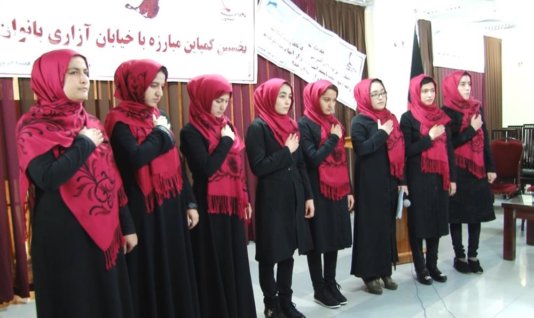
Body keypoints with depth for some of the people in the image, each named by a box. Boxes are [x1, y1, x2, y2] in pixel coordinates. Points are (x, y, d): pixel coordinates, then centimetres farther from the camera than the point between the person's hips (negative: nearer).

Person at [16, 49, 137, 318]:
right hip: (64, 234, -6)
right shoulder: (34, 127, -9)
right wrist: (84, 143, -13)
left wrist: (127, 226, 10)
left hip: (103, 231, 6)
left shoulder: (91, 124, 10)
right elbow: (48, 178, -26)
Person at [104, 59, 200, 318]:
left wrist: (189, 202, 11)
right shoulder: (120, 121, -9)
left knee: (177, 272, 13)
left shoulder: (158, 116, 11)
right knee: (150, 275, 3)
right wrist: (160, 133, -12)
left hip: (170, 206, 7)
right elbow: (136, 158, -27)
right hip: (143, 210, -7)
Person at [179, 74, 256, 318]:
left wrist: (245, 199, 15)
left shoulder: (226, 125, 10)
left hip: (232, 205, 7)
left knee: (236, 262, 15)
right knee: (215, 267, 3)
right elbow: (206, 169, -21)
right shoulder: (191, 132, -10)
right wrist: (225, 141, -14)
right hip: (210, 208, -7)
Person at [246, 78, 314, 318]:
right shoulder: (258, 127, -9)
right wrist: (286, 152, -13)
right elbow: (258, 167, -18)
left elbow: (300, 164, 13)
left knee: (288, 251, 13)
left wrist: (308, 196, 10)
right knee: (271, 255, 6)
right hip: (271, 200, -6)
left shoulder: (291, 125, 11)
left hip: (293, 198, 6)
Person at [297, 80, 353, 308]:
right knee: (318, 241, 4)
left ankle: (331, 284, 27)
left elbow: (342, 159, 13)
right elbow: (313, 159, -18)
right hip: (317, 192, -7)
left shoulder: (334, 122, 12)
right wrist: (333, 139, -12)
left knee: (335, 238, 12)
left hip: (337, 190, 7)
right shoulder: (305, 124, -9)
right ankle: (319, 290, 17)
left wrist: (348, 189, 13)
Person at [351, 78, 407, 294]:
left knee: (388, 224, 11)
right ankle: (369, 273, 10)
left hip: (390, 180, 7)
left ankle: (385, 270, 23)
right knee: (371, 226, -1)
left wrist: (402, 180, 10)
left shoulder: (390, 118, 12)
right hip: (370, 182, -6)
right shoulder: (359, 122, -7)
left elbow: (399, 152, 13)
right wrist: (382, 133, -15)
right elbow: (361, 149, -22)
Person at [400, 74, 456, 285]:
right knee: (418, 222, 4)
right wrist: (429, 137, -16)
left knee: (437, 220, 10)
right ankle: (420, 268, 16)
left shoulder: (440, 116, 10)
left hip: (438, 177, 5)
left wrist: (452, 177, 8)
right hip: (418, 178, -5)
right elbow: (406, 151, -11)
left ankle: (432, 265, 24)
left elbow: (449, 149, 10)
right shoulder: (408, 118, -5)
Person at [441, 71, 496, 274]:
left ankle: (473, 255, 22)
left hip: (477, 169, 5)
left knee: (477, 212, 10)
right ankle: (459, 257, 17)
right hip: (457, 171, -5)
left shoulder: (477, 108, 9)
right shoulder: (446, 112, -8)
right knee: (457, 215, 5)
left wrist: (491, 167, 10)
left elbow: (485, 139, 11)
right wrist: (471, 130, -13)